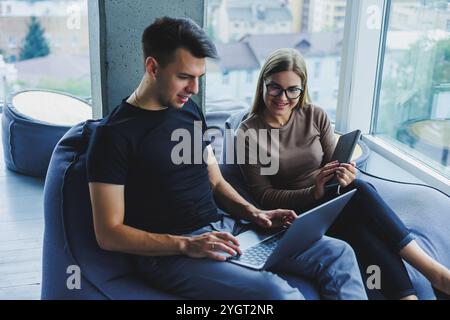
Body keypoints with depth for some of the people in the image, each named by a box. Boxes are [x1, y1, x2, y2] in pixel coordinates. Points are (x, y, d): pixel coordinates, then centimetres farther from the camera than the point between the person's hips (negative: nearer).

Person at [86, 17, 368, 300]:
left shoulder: (189, 110, 11)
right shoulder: (114, 134, -11)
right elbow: (108, 234, -12)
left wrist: (252, 213, 0)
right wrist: (186, 245, -22)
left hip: (223, 228, 7)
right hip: (169, 252, -7)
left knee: (339, 255, -4)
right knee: (274, 291, -32)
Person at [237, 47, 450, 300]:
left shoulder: (316, 116, 2)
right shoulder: (248, 134, -7)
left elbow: (333, 164, 6)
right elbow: (264, 196, -8)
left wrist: (344, 175, -20)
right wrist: (313, 192, -24)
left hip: (334, 199, 3)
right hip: (297, 211, -3)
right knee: (361, 191, -32)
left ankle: (406, 294, -34)